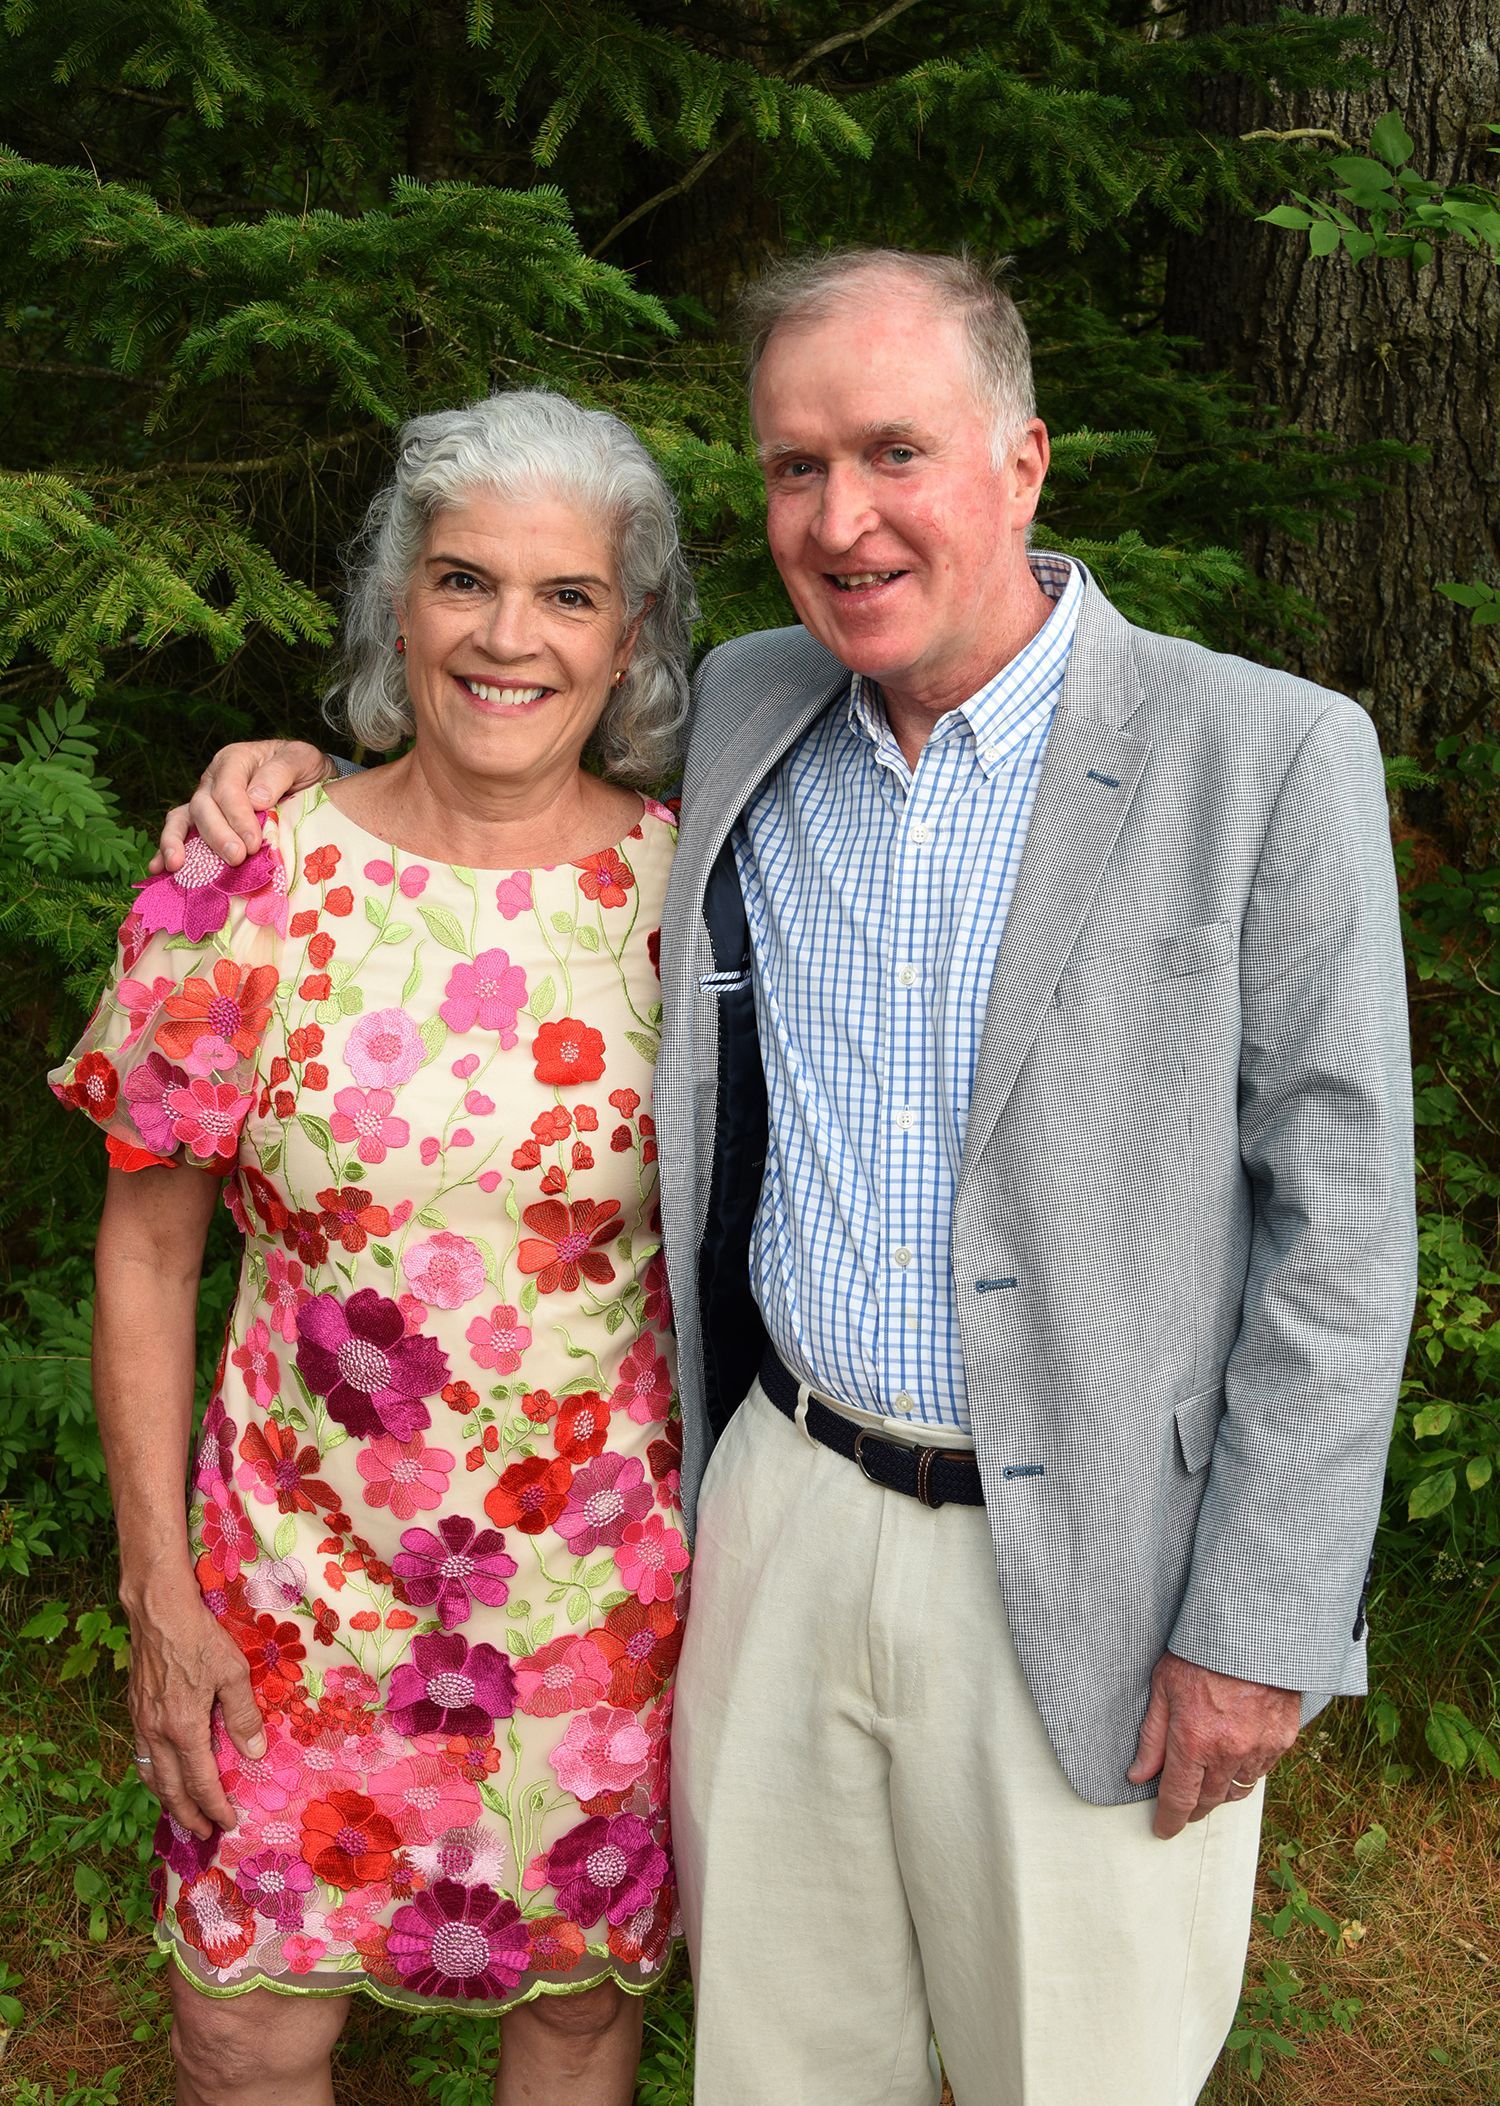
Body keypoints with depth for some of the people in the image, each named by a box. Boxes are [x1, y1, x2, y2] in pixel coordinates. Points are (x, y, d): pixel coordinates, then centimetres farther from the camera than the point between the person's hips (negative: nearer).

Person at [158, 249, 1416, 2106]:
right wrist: (314, 769, 5)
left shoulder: (1266, 758, -12)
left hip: (1086, 1573, -4)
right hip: (783, 1511, 4)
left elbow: (1338, 1219, -10)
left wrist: (1259, 1626, -11)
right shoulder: (742, 712, 2)